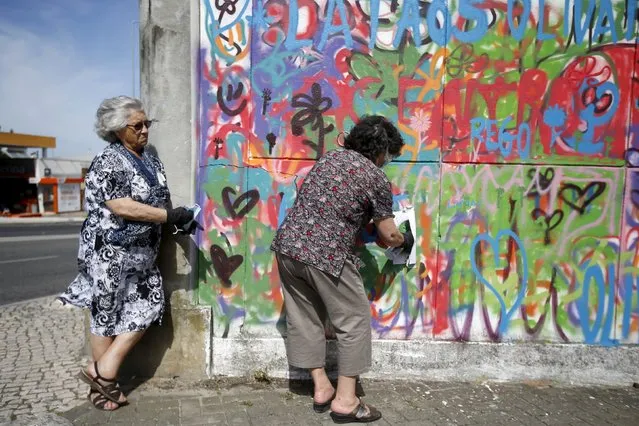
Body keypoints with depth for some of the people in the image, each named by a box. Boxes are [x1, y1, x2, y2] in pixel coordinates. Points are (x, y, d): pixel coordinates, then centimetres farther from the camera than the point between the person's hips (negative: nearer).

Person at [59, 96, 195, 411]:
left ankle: (104, 372, 18)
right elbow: (121, 207, -25)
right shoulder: (109, 161, -15)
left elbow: (158, 198, 18)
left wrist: (177, 220, -1)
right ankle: (102, 385, 21)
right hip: (110, 252, -8)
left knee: (149, 306, 7)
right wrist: (171, 215, -24)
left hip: (141, 252, 8)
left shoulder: (149, 160, 10)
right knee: (107, 315, 5)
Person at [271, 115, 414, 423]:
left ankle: (321, 388, 29)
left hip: (287, 245, 7)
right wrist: (405, 241, 29)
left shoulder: (329, 157, 18)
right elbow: (388, 236, 6)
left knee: (305, 318, 17)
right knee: (354, 321, 9)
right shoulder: (376, 178, 0)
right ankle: (345, 400, 14)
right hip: (325, 255, -7)